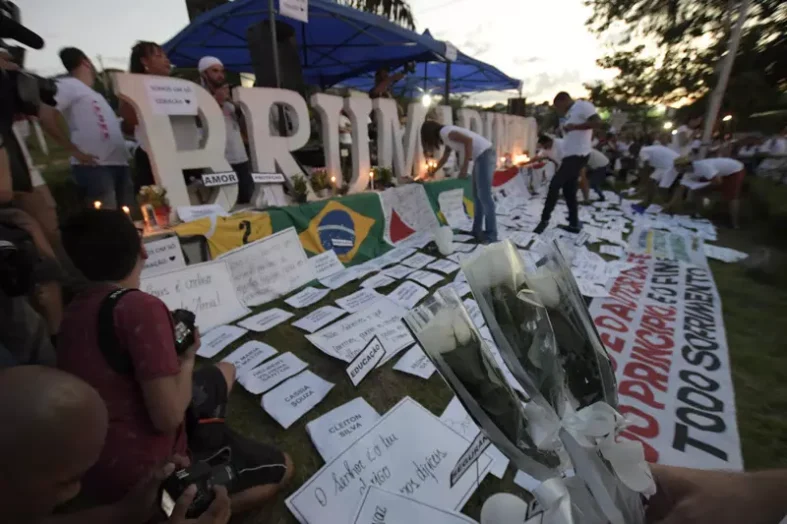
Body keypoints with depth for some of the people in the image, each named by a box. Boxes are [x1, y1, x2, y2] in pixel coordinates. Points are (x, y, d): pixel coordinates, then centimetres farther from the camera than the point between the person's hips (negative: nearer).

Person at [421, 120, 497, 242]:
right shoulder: (447, 137, 21)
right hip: (481, 157, 10)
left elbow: (469, 140, -21)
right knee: (477, 196, 13)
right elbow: (444, 159, 37)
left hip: (485, 155, -10)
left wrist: (464, 168, -19)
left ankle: (491, 236, -6)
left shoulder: (444, 132, -7)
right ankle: (477, 230, 21)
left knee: (484, 196, -10)